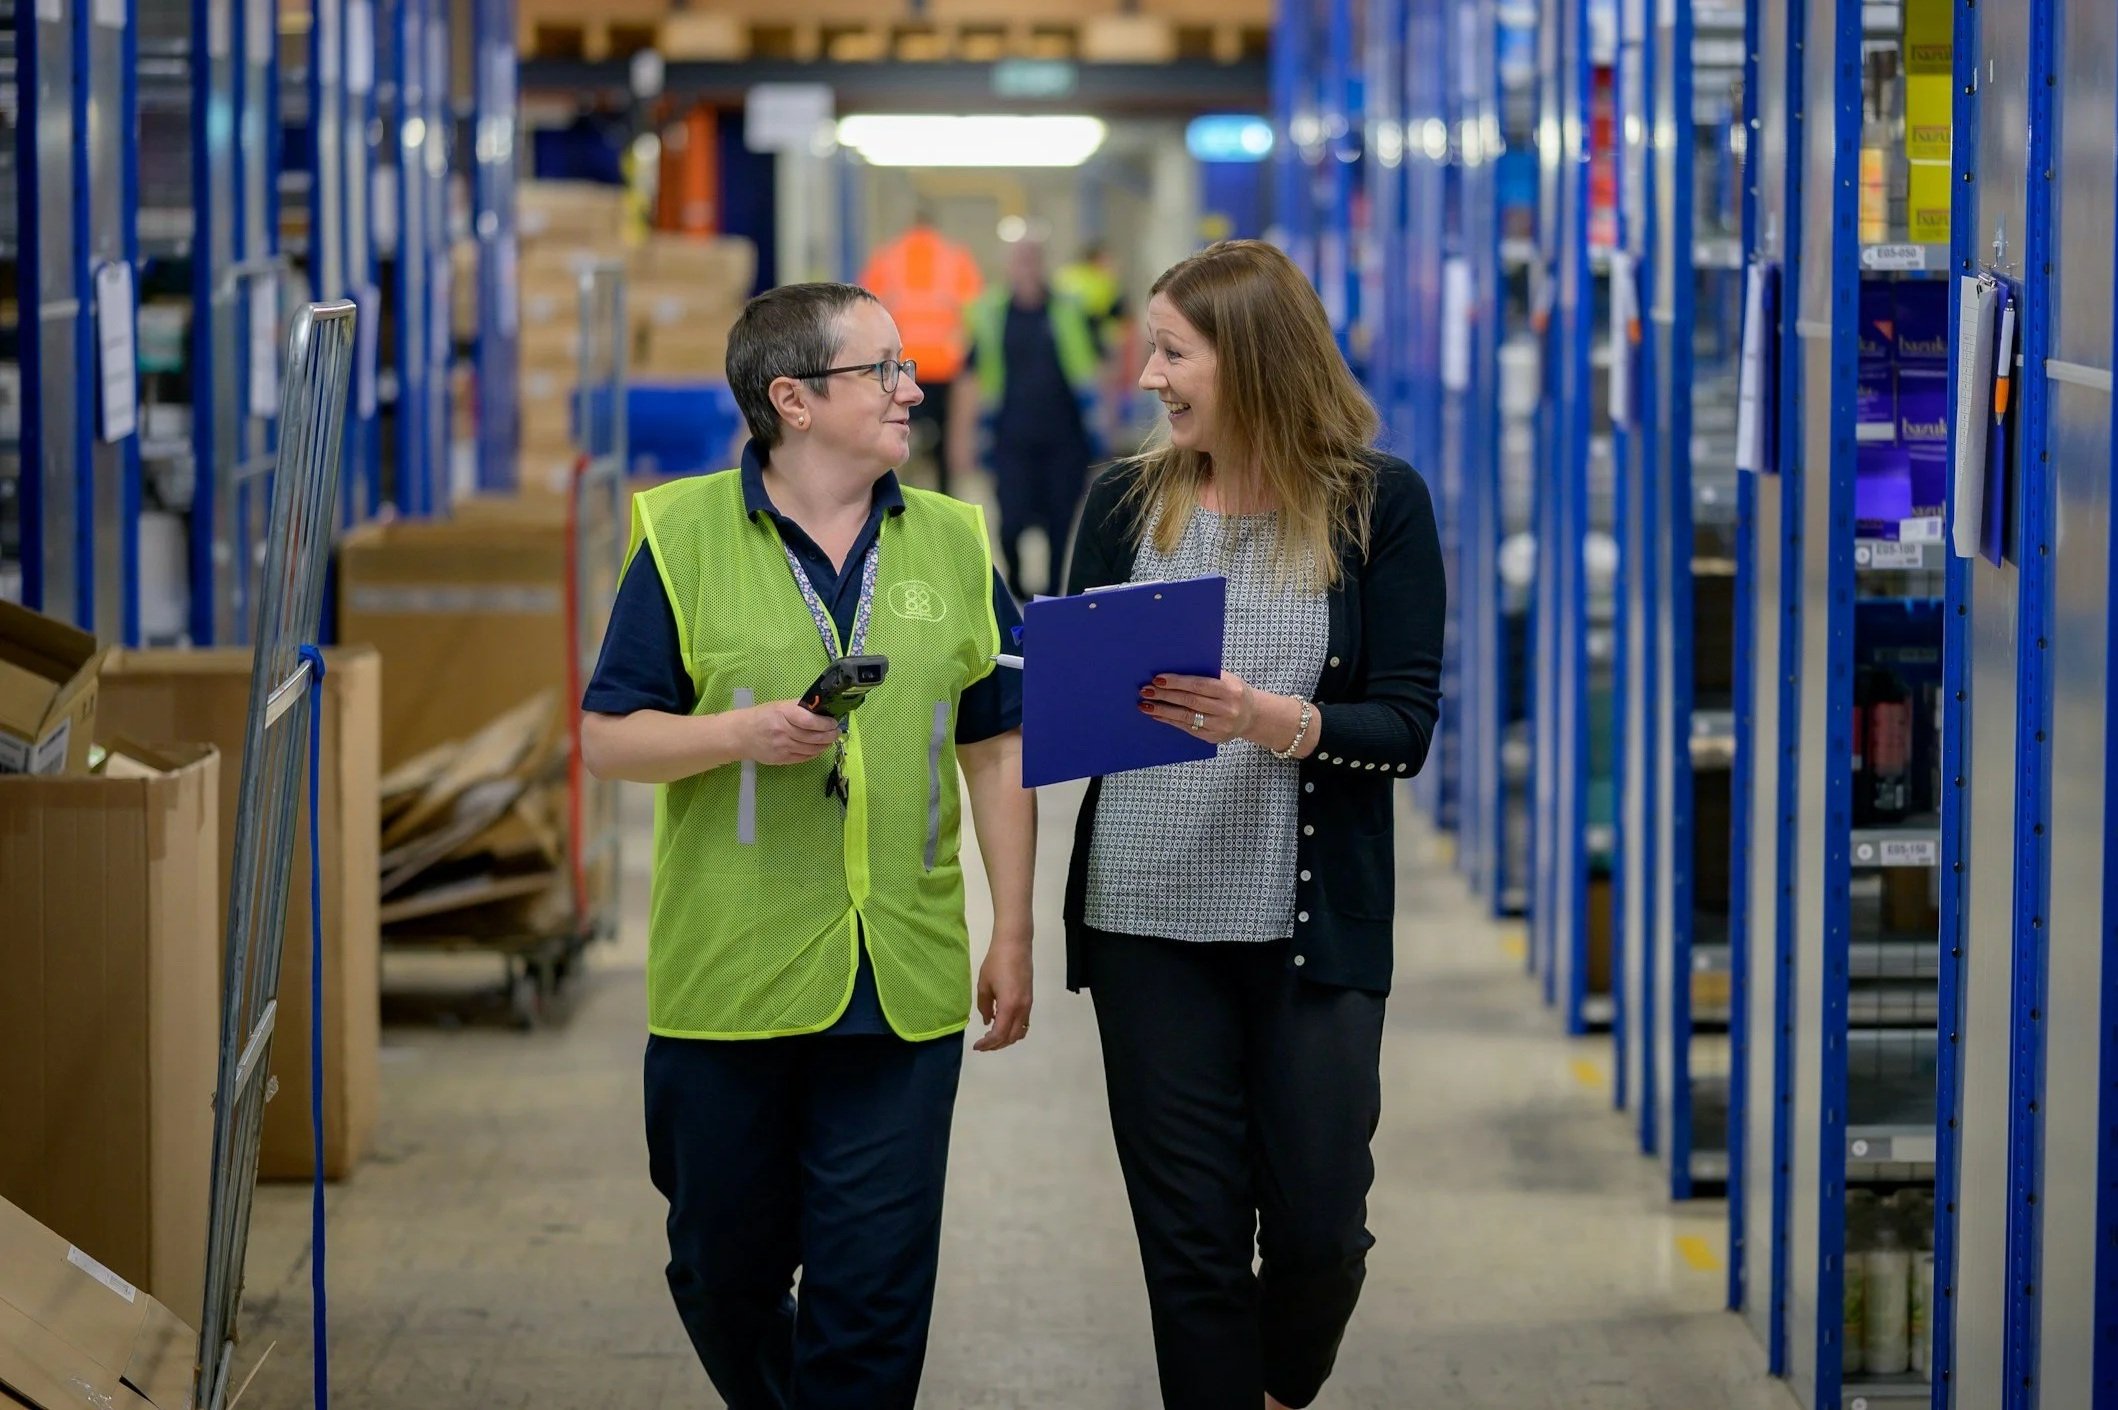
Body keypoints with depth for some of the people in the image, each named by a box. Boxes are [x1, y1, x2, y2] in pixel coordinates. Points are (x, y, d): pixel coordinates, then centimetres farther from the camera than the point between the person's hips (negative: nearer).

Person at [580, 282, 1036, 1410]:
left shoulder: (951, 543, 8)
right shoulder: (686, 536, -1)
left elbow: (995, 751, 12)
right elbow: (607, 740, -2)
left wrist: (1013, 936, 8)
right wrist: (746, 731, -18)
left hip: (903, 985, 2)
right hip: (728, 977, -1)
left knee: (876, 1288, -1)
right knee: (726, 1272, 12)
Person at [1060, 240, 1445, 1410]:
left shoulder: (1378, 505, -3)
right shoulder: (1126, 503, 5)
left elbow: (1406, 729, -7)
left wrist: (1278, 722, -24)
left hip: (1312, 922, -2)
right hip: (1148, 915, 2)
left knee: (1318, 1227, 3)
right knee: (1190, 1233, 3)